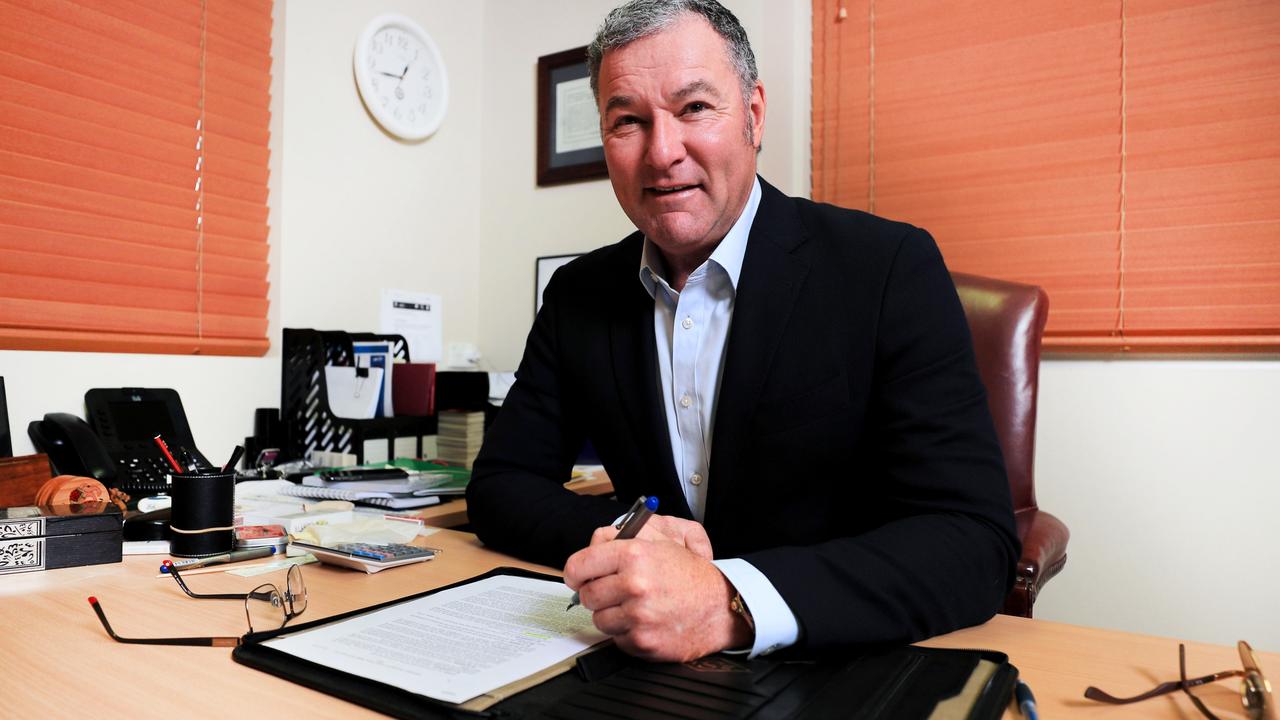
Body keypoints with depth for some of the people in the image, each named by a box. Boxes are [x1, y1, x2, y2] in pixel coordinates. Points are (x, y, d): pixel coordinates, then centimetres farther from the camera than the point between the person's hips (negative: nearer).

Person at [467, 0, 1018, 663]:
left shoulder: (889, 269, -13)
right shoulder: (578, 296, 0)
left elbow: (975, 540, -19)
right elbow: (499, 484, 2)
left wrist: (728, 604, -32)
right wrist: (614, 537, -17)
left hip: (845, 668, -2)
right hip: (652, 663, 3)